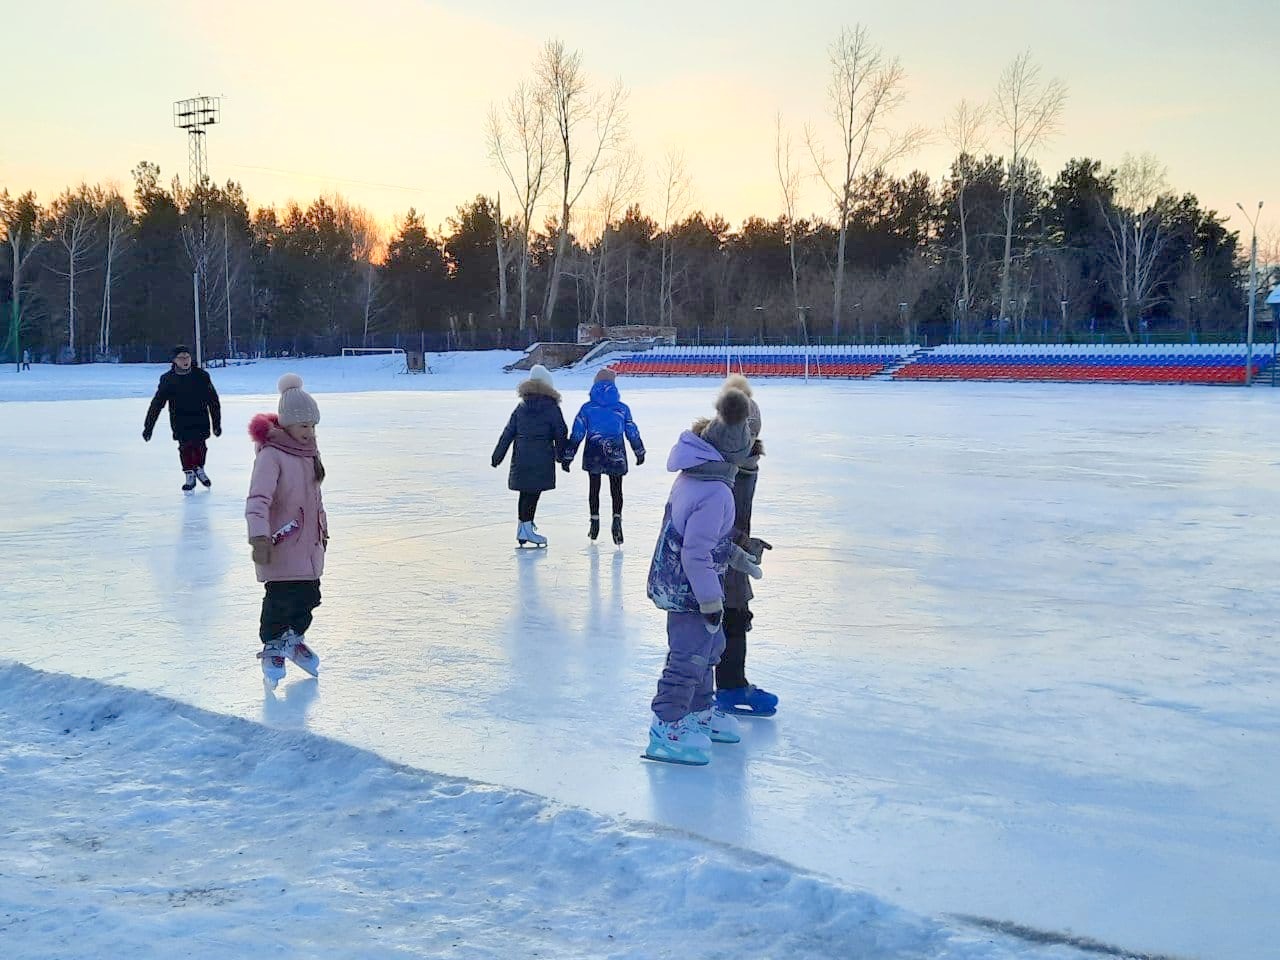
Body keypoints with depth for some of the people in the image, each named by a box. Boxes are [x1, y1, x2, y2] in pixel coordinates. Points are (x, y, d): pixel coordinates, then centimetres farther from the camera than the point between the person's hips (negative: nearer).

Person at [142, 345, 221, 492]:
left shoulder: (201, 376, -5)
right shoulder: (167, 379, -5)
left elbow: (213, 401, 2)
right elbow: (157, 404, -1)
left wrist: (216, 423, 3)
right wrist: (148, 427, -3)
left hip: (200, 420, 1)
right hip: (180, 422, 0)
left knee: (199, 445, -3)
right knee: (185, 446, -10)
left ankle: (199, 469, 26)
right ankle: (189, 476, 6)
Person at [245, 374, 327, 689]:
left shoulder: (309, 452, 9)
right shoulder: (271, 455, -17)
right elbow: (258, 499, -26)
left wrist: (322, 527, 27)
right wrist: (259, 537, -34)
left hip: (309, 543, 8)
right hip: (280, 544, -8)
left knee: (309, 595, 14)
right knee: (280, 598, -3)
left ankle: (294, 639, 36)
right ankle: (272, 650, 15)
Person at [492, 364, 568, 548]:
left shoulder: (521, 407, 8)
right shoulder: (552, 408, -3)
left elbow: (508, 433, 9)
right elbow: (561, 434, -1)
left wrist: (497, 456, 13)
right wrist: (562, 455, 10)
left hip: (521, 456, 4)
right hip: (542, 457, -4)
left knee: (525, 492, 16)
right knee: (534, 492, -1)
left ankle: (523, 526, 26)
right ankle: (527, 527, -4)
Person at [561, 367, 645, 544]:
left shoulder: (587, 408, -4)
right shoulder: (622, 408, -2)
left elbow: (577, 434, -4)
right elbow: (632, 432, 6)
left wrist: (567, 456, 2)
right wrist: (640, 452, 21)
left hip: (593, 455, 0)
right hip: (616, 456, 0)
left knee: (594, 488, 16)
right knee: (616, 489, 6)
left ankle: (594, 523, 21)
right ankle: (617, 518, -17)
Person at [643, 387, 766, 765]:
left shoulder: (691, 476, 4)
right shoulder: (717, 493, -27)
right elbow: (696, 552, -28)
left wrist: (736, 555, 24)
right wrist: (710, 601, -21)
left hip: (676, 581, 10)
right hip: (689, 588, -10)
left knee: (710, 645, 23)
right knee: (690, 654, 0)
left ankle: (699, 712, 38)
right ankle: (667, 727, 8)